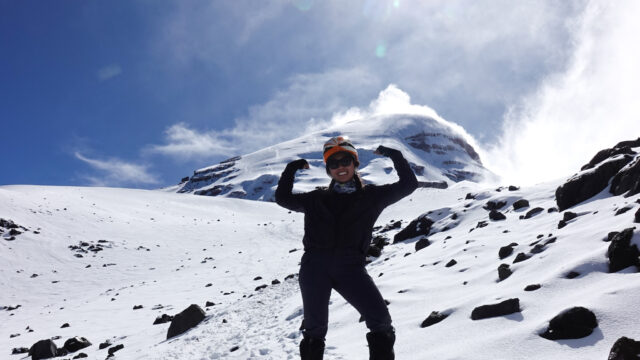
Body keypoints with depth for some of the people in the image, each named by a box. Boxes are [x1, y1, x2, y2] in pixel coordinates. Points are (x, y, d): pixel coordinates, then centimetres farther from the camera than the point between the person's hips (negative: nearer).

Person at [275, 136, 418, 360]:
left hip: (350, 267, -1)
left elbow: (408, 184, 15)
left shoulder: (371, 196, 15)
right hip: (315, 266, 1)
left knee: (380, 319, -14)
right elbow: (283, 198, 27)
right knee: (314, 326, 0)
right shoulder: (317, 199, 19)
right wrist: (292, 169, 21)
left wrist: (394, 156, 9)